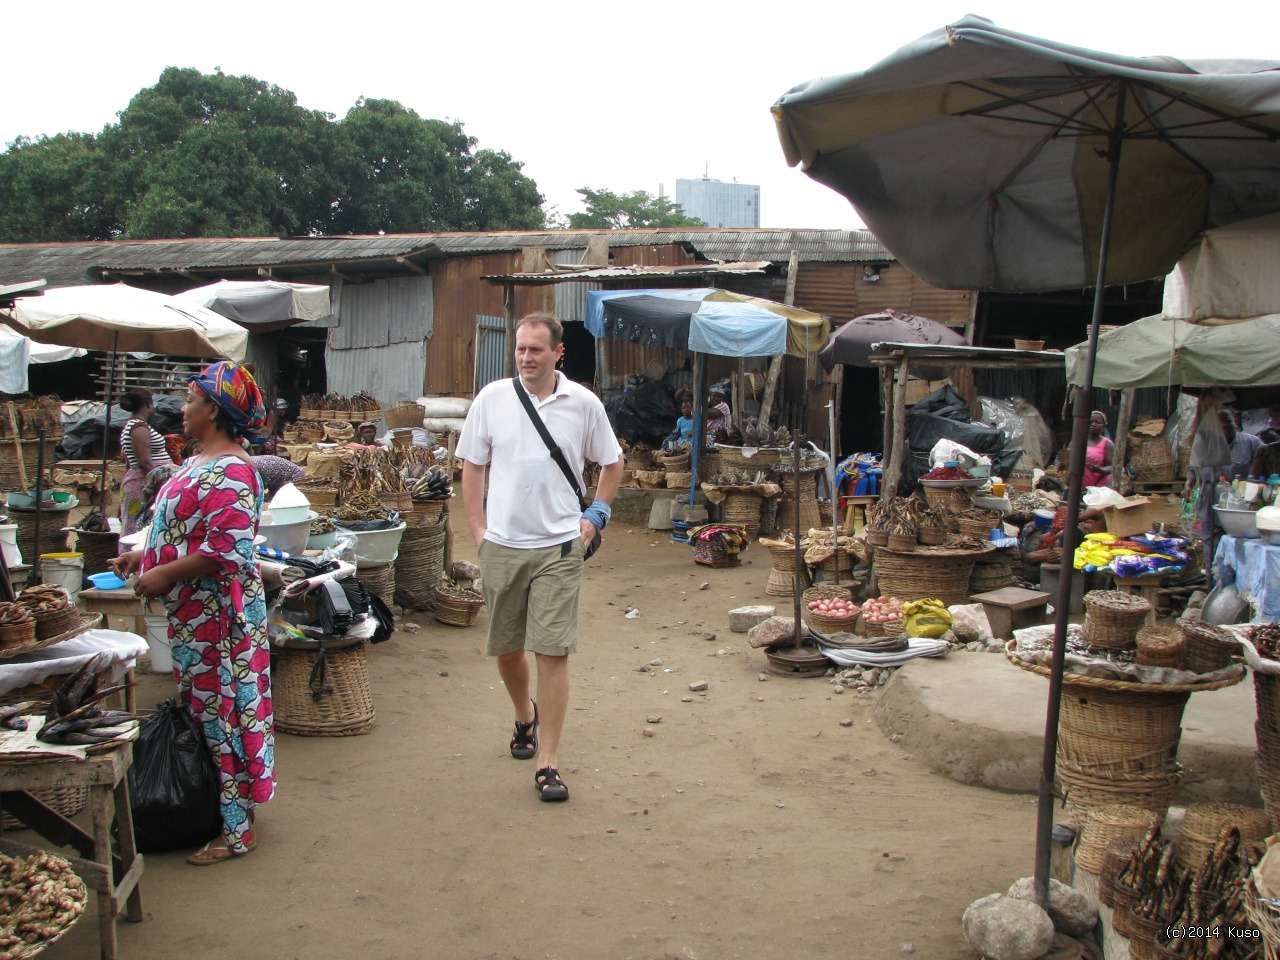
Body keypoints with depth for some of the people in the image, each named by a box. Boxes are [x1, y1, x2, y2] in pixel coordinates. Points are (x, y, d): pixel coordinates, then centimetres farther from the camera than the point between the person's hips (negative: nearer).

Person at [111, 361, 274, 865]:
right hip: (194, 610, 10)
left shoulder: (229, 472, -20)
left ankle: (237, 829, 8)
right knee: (201, 706, 17)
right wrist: (144, 555, 15)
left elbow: (226, 549, -27)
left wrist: (165, 575, -20)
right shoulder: (200, 462, 13)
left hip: (218, 611, -10)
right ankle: (215, 805, 29)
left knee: (223, 711, -2)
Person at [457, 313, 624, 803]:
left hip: (559, 547, -2)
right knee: (505, 649, 14)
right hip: (501, 545, 2)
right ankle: (525, 716, 44)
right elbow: (472, 467, 9)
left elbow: (612, 463, 13)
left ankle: (547, 763, 1)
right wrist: (478, 528, 4)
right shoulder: (492, 399, 1)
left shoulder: (584, 404, -1)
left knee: (553, 653, -7)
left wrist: (594, 516, 5)